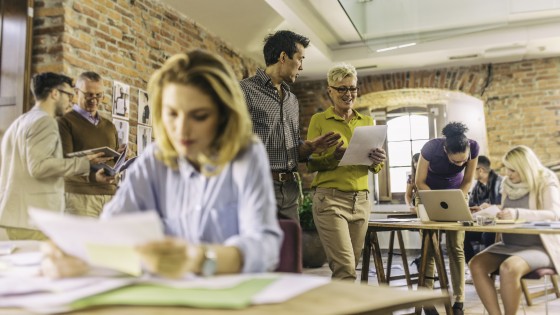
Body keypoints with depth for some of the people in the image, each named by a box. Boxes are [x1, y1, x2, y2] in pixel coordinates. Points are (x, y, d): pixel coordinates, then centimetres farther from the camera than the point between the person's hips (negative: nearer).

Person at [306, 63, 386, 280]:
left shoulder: (367, 122, 16)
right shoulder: (319, 120, 4)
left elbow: (376, 168, 13)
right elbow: (311, 164, -2)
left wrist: (377, 161, -10)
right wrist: (333, 157, -21)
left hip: (361, 200, 5)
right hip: (330, 198, -4)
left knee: (351, 265, 8)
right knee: (345, 267, -12)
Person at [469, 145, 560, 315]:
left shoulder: (546, 183, -7)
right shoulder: (508, 184, 10)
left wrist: (517, 213, -36)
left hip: (539, 246, -6)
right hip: (509, 245, 6)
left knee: (509, 268, -35)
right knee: (476, 264, -21)